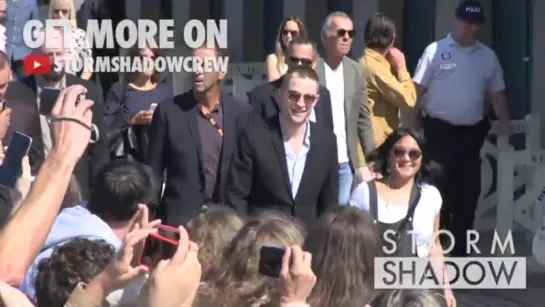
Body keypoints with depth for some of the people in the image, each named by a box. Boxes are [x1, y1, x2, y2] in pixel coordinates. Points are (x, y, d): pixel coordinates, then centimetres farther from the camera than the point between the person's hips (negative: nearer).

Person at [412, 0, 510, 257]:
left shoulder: (488, 56, 10)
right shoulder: (436, 51, -3)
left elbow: (496, 93, 15)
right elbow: (416, 90, -4)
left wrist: (504, 122, -1)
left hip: (472, 132, 4)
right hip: (440, 131, -4)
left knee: (468, 191, 6)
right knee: (441, 189, 0)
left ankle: (460, 249, 15)